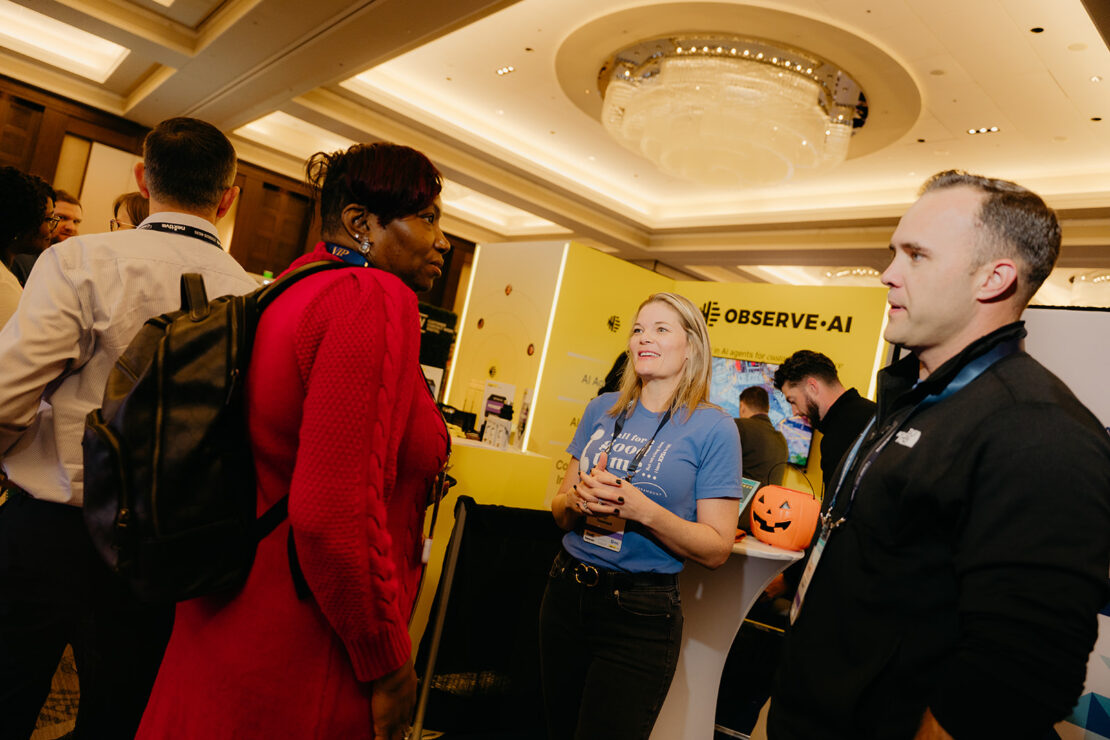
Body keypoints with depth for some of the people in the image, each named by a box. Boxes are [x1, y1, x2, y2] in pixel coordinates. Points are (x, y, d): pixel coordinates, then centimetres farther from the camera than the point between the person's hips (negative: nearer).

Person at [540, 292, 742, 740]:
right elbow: (559, 509, 9)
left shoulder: (713, 428, -9)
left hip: (640, 617, -4)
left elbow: (717, 549, -10)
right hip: (567, 593, 5)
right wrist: (579, 499, -14)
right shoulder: (603, 410, 4)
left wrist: (642, 510, -23)